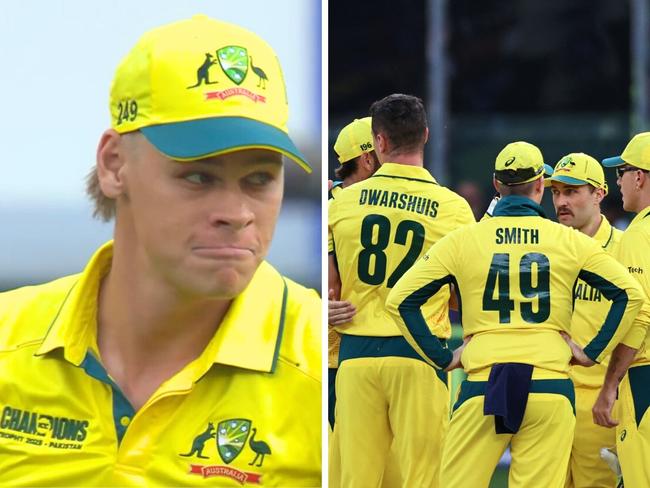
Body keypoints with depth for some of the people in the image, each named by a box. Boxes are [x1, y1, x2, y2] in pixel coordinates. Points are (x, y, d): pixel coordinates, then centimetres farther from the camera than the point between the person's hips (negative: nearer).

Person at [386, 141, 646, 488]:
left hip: (483, 382, 0)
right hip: (549, 380, 0)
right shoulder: (569, 241, 7)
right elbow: (630, 294, 4)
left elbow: (400, 300, 4)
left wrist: (440, 358, 8)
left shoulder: (462, 240, 7)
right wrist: (593, 353, 9)